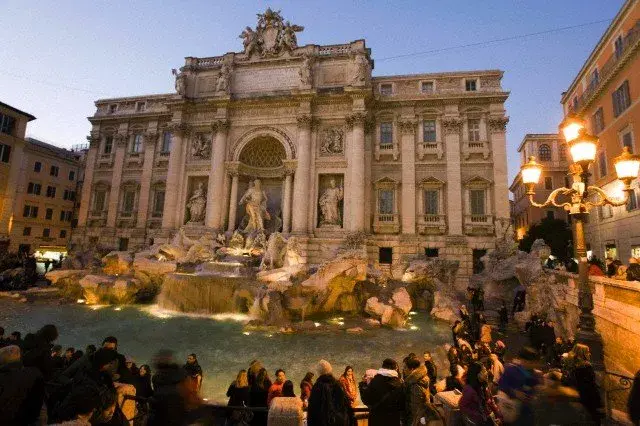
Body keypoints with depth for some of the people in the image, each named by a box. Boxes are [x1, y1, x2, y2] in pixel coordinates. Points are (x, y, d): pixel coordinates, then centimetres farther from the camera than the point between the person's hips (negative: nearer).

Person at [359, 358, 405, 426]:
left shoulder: (375, 381, -12)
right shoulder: (399, 384, -8)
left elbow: (366, 400, -7)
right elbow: (402, 403, -5)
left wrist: (363, 384, 5)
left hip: (376, 419, -1)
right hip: (393, 420, 1)